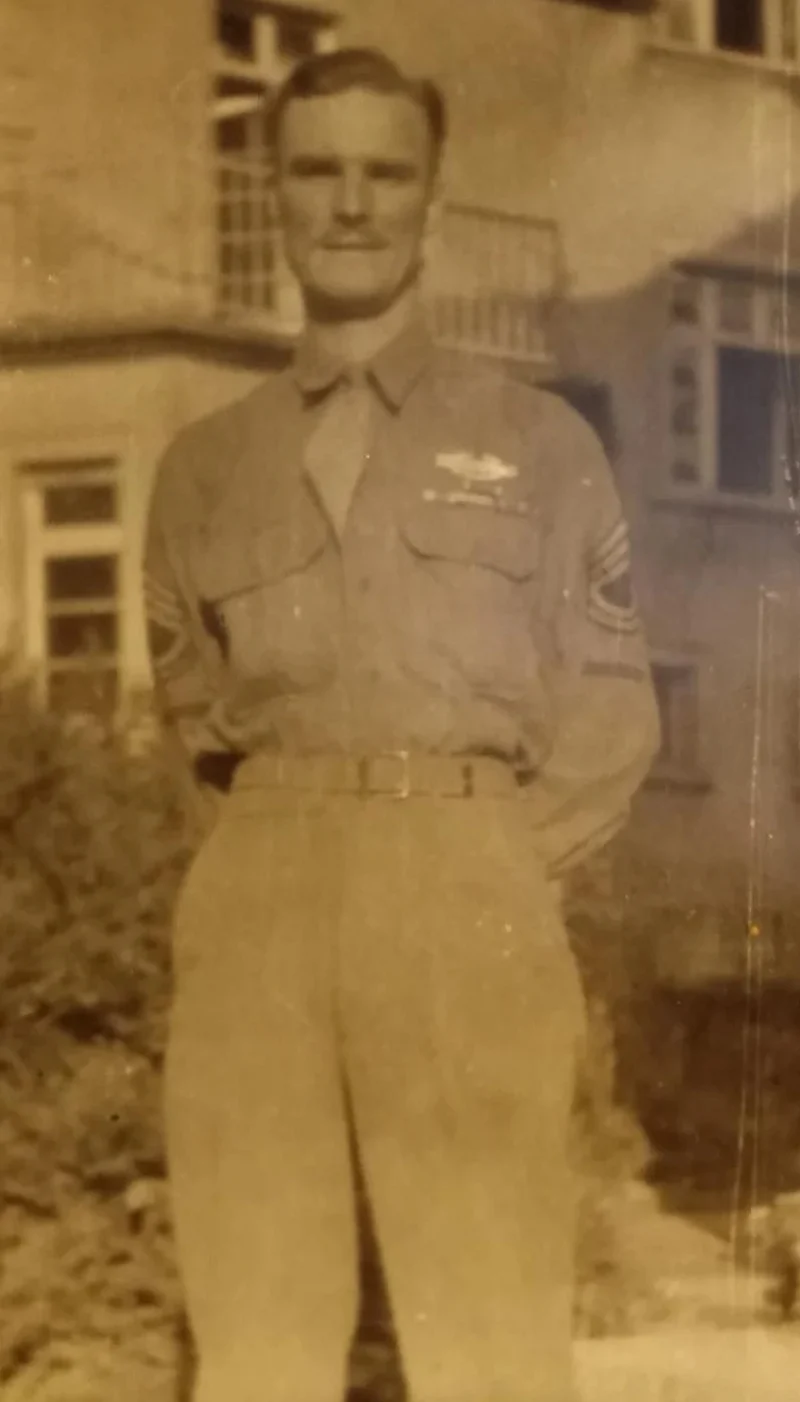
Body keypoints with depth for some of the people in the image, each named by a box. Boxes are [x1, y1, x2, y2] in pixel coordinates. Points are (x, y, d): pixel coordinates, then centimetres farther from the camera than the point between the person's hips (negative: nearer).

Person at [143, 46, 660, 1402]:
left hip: (462, 891, -2)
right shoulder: (207, 463, 18)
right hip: (257, 896, 2)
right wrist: (288, 825, 11)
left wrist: (500, 866, 1)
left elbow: (611, 701, 11)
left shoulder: (538, 441, 13)